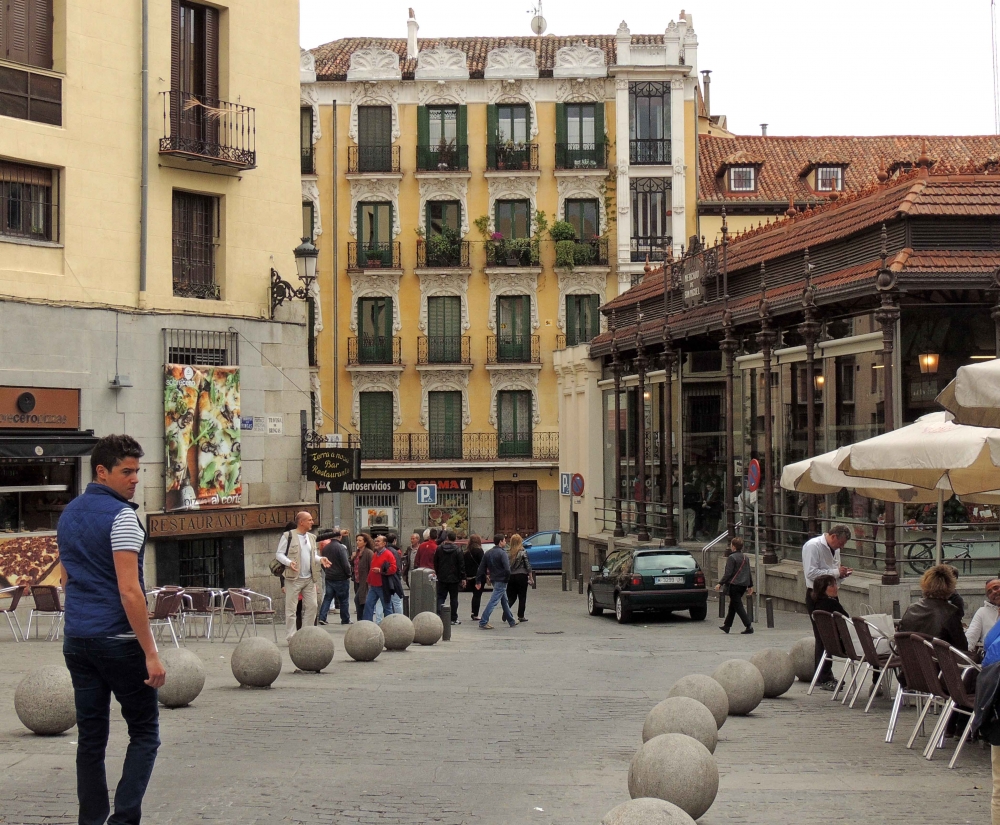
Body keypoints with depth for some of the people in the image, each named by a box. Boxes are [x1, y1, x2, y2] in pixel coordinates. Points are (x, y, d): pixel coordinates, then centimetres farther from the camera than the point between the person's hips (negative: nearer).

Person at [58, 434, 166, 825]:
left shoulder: (69, 514, 12)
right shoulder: (120, 516, -13)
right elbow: (129, 591, -19)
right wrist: (151, 653, -18)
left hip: (77, 641, 7)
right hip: (118, 641, -7)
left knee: (90, 736, 10)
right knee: (144, 732, 2)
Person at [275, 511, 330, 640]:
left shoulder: (311, 537, 15)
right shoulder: (288, 536, -5)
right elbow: (279, 554, -5)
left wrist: (320, 559, 0)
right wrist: (289, 562, -22)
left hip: (309, 579, 6)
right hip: (293, 578, -6)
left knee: (312, 606, 6)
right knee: (291, 608, -3)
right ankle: (291, 637, 0)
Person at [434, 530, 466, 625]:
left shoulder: (439, 549, 0)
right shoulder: (457, 550, -8)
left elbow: (435, 564, 7)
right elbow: (461, 565, -8)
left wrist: (437, 574, 17)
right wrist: (463, 578, -2)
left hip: (442, 578, 2)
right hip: (454, 578, -2)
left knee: (440, 597, 8)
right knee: (453, 598, 6)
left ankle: (438, 614, -12)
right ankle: (453, 619, 8)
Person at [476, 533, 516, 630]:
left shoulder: (488, 553, 8)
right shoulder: (502, 553, -14)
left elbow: (481, 568, 8)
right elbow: (507, 568, -23)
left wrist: (478, 581, 11)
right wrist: (507, 578, -7)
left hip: (494, 579, 8)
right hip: (501, 580, -8)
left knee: (504, 601, 19)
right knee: (493, 601, -8)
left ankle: (511, 621, 29)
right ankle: (483, 623, -11)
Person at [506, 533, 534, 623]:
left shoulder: (507, 552, 1)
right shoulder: (523, 552, -8)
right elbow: (528, 565, -7)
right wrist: (530, 577, 1)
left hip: (510, 576, 3)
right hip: (521, 576, -3)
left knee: (511, 597, 12)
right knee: (522, 597, 7)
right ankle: (521, 616, 7)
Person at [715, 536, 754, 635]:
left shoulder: (732, 558, -13)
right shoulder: (745, 557, 11)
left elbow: (728, 573, -16)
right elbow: (749, 572, 16)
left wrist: (720, 583, -10)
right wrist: (750, 586, 22)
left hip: (734, 585, -8)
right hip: (743, 585, 8)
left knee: (738, 606, -6)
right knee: (732, 606, 18)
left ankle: (749, 626, -15)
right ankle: (727, 626, 26)